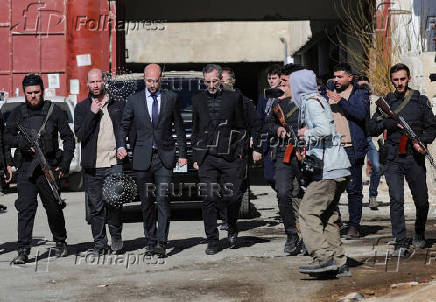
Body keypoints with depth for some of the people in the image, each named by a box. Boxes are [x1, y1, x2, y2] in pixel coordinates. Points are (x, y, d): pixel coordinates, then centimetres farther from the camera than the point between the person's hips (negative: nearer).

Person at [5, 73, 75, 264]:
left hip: (50, 168, -1)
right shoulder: (18, 114, 9)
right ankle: (23, 251, -7)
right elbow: (7, 137, 6)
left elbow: (68, 138, 6)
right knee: (25, 209, -7)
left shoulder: (55, 111, 4)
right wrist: (22, 143, -15)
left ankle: (60, 243, 29)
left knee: (54, 208, 9)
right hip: (26, 168, 1)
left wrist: (65, 163, -3)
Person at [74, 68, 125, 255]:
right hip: (92, 166, 0)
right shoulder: (82, 108, 8)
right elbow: (80, 135, -3)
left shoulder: (118, 104, 10)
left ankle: (116, 237, 19)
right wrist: (92, 113, -11)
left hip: (114, 163, 0)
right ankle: (99, 243, 11)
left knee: (114, 203, -2)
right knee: (95, 207, 2)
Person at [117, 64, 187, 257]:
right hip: (142, 157, 1)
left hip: (164, 156, -1)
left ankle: (161, 243, -11)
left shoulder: (171, 98, 5)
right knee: (146, 201, 6)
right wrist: (121, 146, -9)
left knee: (163, 199, -11)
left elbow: (179, 127, 10)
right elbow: (124, 125, 9)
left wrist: (182, 153, 6)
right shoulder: (134, 100, 5)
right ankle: (150, 241, 17)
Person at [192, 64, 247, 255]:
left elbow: (241, 128, 10)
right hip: (206, 158, 1)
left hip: (229, 156, -1)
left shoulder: (234, 98, 6)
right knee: (209, 199, -4)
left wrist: (240, 152, 1)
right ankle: (212, 241, 3)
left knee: (232, 196, -3)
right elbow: (195, 130, 15)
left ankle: (232, 228, 26)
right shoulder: (198, 100, 12)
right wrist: (195, 157, 10)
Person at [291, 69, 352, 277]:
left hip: (328, 169, -10)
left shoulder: (311, 102, -8)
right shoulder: (319, 100, 20)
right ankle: (339, 264, 11)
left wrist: (306, 133, -5)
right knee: (328, 216, 11)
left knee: (308, 211, -11)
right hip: (339, 168, 10)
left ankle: (324, 258, -18)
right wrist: (308, 145, 15)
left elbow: (325, 130, -21)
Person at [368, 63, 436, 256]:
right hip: (393, 159, 0)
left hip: (415, 158, 0)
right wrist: (392, 122, -11)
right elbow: (371, 128, 4)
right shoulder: (386, 102, 9)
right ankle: (401, 242, -6)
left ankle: (419, 235, 30)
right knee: (396, 200, -12)